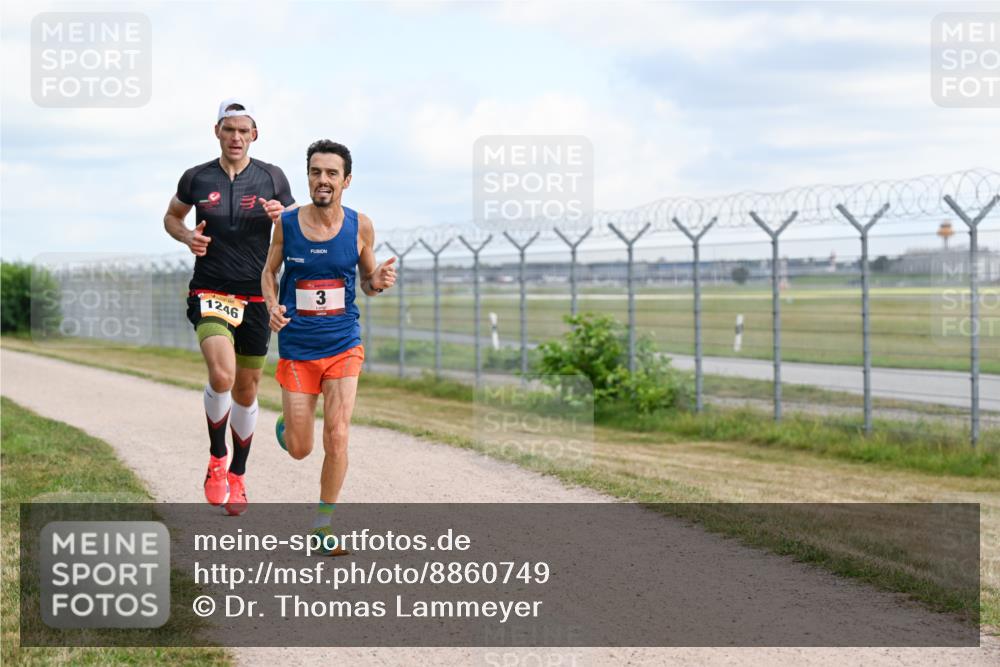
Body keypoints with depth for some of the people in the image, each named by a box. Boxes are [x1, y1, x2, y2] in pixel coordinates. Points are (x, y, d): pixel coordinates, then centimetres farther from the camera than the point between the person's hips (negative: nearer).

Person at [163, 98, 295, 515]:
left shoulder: (271, 178, 1)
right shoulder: (196, 178, 0)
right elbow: (171, 216, 17)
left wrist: (281, 218, -15)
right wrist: (186, 236, -5)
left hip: (256, 297, 2)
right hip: (210, 293, -2)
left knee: (246, 390, 11)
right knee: (221, 375, -25)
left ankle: (237, 476, 30)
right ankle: (216, 457, -2)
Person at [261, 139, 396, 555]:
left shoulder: (360, 227, -5)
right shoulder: (286, 224, -6)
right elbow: (269, 272, 9)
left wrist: (378, 282, -16)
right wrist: (272, 307, -11)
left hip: (343, 346, 0)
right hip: (296, 348, 0)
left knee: (337, 438, -10)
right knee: (299, 450, 4)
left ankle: (323, 523, 9)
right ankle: (286, 425, 43)